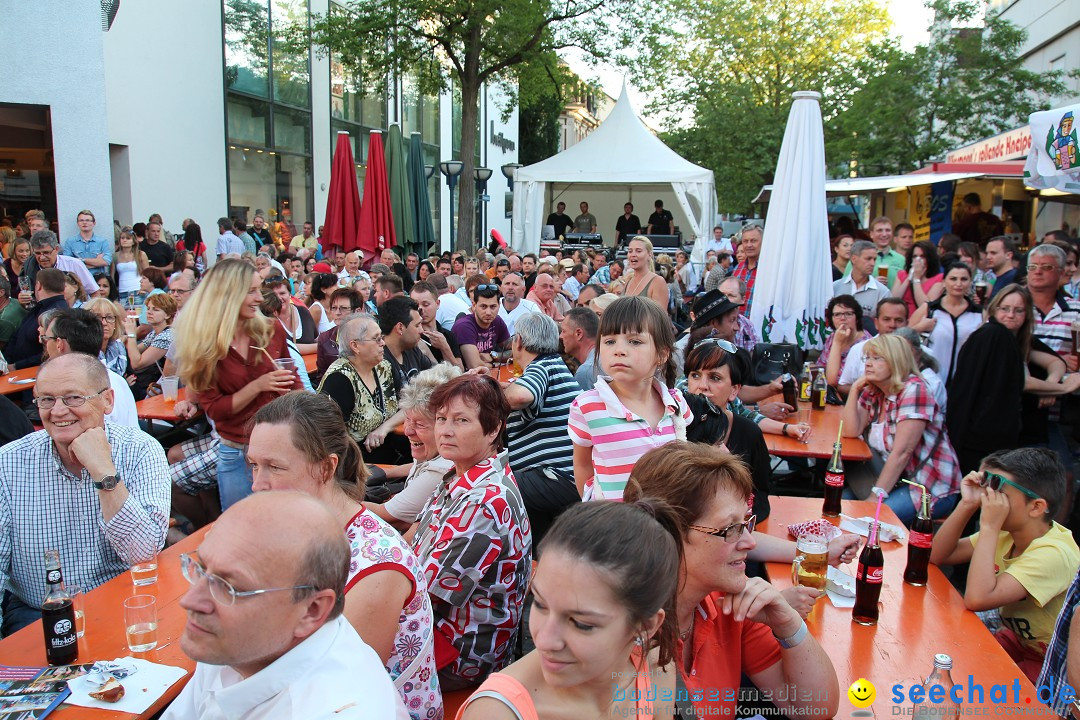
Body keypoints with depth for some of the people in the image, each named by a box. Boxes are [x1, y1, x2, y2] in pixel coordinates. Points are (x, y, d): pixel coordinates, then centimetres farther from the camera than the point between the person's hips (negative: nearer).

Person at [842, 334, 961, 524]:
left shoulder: (913, 391, -17)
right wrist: (854, 390, -6)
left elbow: (902, 452, -22)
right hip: (898, 480, 7)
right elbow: (851, 432, 0)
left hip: (931, 488, -7)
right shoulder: (872, 392, 7)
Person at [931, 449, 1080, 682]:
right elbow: (937, 556, -6)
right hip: (1019, 638, 7)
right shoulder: (1007, 532, -7)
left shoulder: (1054, 555, -30)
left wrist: (989, 527, -35)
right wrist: (967, 505, -17)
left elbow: (977, 599, -41)